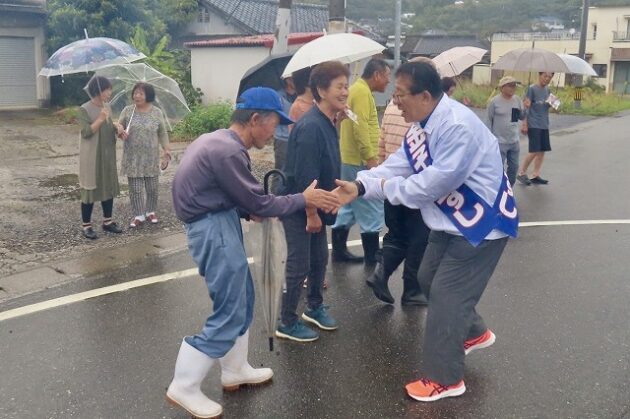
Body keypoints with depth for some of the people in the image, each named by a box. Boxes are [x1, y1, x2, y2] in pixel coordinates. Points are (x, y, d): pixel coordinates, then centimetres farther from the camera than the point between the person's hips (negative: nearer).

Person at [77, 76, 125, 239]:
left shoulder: (107, 107, 8)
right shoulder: (85, 109, -13)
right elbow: (86, 132, -20)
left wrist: (116, 126, -2)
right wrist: (100, 119, -27)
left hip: (108, 155, 7)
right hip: (92, 156, -7)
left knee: (109, 187, 12)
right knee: (90, 188, 0)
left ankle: (107, 221, 24)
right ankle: (86, 226, 10)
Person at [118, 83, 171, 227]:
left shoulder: (157, 112, 0)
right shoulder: (127, 111, 0)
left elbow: (162, 133, 7)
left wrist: (166, 148, -4)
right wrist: (121, 132, -17)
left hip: (151, 157, 0)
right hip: (132, 157, 0)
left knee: (152, 187, 7)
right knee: (135, 188, 1)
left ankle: (150, 211, 27)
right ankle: (138, 215, 13)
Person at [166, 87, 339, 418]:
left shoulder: (219, 140, 10)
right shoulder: (228, 151, -22)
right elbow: (259, 203, -15)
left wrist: (248, 211, 2)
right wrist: (304, 199, -6)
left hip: (219, 223, 11)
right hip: (214, 229, -11)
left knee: (242, 300, 18)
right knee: (229, 314, -4)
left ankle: (235, 372, 32)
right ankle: (184, 388, 6)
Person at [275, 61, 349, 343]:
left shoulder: (328, 123, 4)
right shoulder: (310, 127, -26)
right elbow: (305, 176, -27)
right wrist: (311, 214, -20)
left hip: (315, 205, 9)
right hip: (298, 208, -9)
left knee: (320, 259, 19)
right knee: (299, 266, 2)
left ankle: (314, 308, 38)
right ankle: (287, 323, 18)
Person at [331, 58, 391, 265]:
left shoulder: (357, 89, 17)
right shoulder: (362, 92, -15)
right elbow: (360, 127, -24)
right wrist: (370, 157, -23)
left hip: (349, 159, 10)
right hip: (360, 161, -10)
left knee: (349, 206, 15)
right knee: (371, 209, -2)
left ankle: (339, 250, 21)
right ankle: (372, 255, 6)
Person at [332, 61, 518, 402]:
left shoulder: (458, 126, -30)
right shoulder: (422, 125, 2)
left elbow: (437, 180, -32)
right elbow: (398, 165, -1)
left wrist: (390, 188, -17)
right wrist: (360, 186, -16)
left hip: (481, 223, -10)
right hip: (452, 221, 10)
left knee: (446, 295, -5)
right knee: (429, 280, 19)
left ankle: (444, 378, 12)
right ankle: (474, 333, 43)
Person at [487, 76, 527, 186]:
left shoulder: (517, 100, 4)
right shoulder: (494, 101, -11)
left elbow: (521, 117, 11)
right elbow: (489, 120, -6)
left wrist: (526, 108, -10)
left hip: (514, 141, 6)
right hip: (499, 142, -6)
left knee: (514, 167, 14)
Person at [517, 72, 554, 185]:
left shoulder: (547, 89, 12)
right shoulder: (532, 89, -8)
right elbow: (526, 107, -11)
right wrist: (524, 124, -15)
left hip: (544, 125, 7)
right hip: (533, 125, -7)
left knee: (542, 151, 5)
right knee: (534, 151, -10)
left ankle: (535, 175, 12)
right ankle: (521, 173, 4)